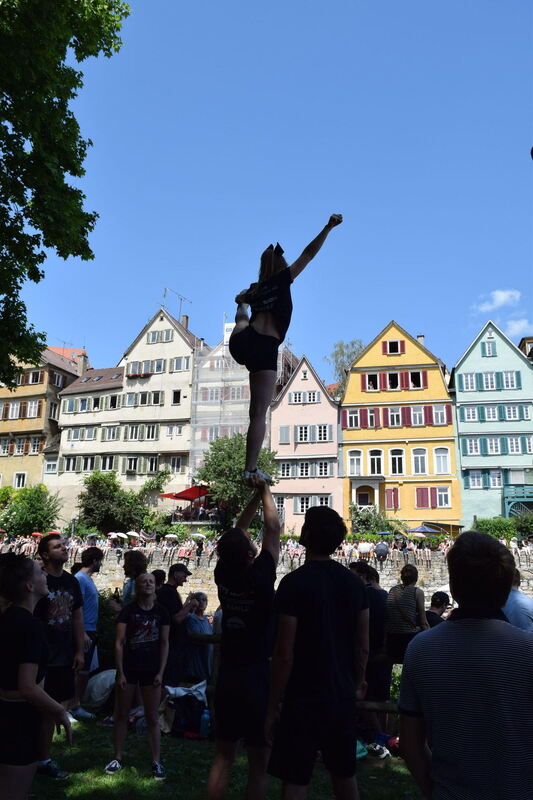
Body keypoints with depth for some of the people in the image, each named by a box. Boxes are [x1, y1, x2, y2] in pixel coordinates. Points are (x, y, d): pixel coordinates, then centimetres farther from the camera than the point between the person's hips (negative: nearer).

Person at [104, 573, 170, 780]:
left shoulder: (161, 612, -1)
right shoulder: (128, 610, -6)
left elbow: (164, 643, 3)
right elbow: (119, 642, -5)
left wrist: (161, 672, -2)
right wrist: (120, 672, -9)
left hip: (151, 670, 1)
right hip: (128, 668, -1)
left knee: (152, 717, 6)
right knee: (121, 715, 10)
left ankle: (156, 762, 16)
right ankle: (117, 758, 26)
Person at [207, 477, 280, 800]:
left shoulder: (223, 576, -5)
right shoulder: (260, 577, -18)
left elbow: (237, 533, 7)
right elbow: (273, 527, -10)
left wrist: (256, 495, 10)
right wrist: (265, 490, 3)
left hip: (227, 677, 5)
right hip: (258, 677, -5)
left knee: (223, 756, 16)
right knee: (259, 761, 9)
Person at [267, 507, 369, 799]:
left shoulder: (294, 582, -17)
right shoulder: (354, 582, -1)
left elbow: (285, 653, -17)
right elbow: (363, 647, 5)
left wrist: (273, 706, -7)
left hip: (303, 699, -6)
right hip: (343, 696, 6)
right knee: (345, 776, 22)